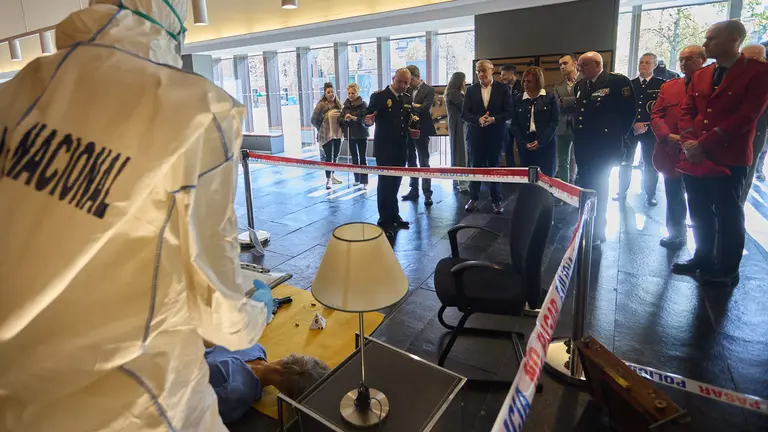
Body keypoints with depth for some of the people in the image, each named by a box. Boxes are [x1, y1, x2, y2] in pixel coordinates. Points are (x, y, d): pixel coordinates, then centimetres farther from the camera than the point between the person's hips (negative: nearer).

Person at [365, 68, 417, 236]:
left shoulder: (407, 98, 10)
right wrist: (368, 121, -35)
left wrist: (410, 129, 0)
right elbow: (368, 117, -13)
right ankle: (384, 221, 8)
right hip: (384, 148, -6)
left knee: (395, 183, 15)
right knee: (385, 183, -1)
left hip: (401, 148, 6)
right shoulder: (379, 96, -9)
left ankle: (394, 216, 28)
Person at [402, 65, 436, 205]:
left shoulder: (429, 90, -6)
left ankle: (427, 194, 1)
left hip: (421, 131, -6)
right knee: (411, 162, 13)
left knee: (424, 163, -3)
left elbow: (425, 108, -19)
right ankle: (414, 190, 24)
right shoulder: (407, 89, 9)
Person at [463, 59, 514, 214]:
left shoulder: (503, 88, 1)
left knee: (494, 167, 7)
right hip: (476, 134, 1)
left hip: (495, 134, -1)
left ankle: (496, 200, 16)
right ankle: (473, 198, 18)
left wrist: (494, 119, -18)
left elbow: (509, 112, -3)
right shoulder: (471, 90, 5)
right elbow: (465, 113, -1)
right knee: (475, 166, 6)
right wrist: (478, 119, -18)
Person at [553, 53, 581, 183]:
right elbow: (557, 106, 3)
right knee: (563, 163, 7)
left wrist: (565, 101, -11)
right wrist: (575, 100, -10)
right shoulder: (558, 86, 15)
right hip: (563, 128, 5)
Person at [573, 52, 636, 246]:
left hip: (604, 147, -6)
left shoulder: (618, 81, -9)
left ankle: (597, 232, 14)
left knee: (598, 188, 1)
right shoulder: (580, 85, 12)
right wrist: (577, 134, 10)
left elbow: (628, 112, -10)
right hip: (582, 145, 6)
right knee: (585, 186, 12)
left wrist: (616, 137, -9)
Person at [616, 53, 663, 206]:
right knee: (625, 162, 4)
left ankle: (650, 195, 14)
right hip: (629, 129, 2)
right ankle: (622, 192, 14)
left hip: (651, 130, -2)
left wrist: (648, 125, -12)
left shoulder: (661, 84, 2)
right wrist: (633, 124, -7)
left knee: (650, 163, 3)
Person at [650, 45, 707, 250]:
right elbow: (656, 116, 3)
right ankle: (676, 235, 32)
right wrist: (668, 136, -13)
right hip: (671, 154, 3)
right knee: (674, 198, 15)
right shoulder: (668, 87, 9)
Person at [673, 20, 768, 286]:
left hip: (729, 159, -5)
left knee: (728, 215, 6)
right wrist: (688, 142, -9)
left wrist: (703, 144, -19)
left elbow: (746, 116, -14)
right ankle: (703, 259, 28)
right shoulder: (699, 76, 13)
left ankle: (728, 271, 19)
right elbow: (686, 112, 9)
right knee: (700, 213, 13)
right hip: (694, 158, 6)